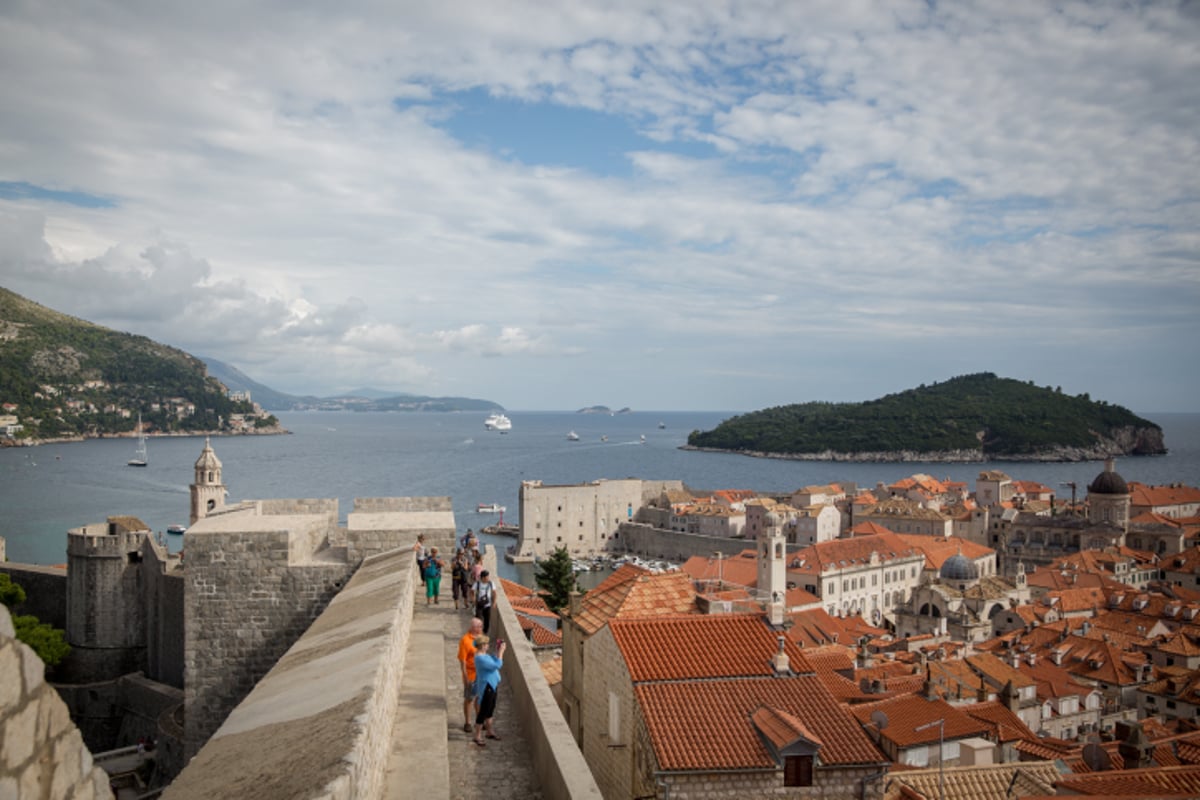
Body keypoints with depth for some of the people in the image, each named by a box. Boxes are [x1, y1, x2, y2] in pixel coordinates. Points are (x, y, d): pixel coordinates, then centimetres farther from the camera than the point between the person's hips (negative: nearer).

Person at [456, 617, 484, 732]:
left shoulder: (480, 636, 0)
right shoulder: (465, 640, -21)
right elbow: (462, 661, -18)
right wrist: (465, 677, -17)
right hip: (471, 675, -6)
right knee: (469, 699, 9)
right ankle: (467, 723, 23)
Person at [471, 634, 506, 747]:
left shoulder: (484, 654, 4)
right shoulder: (480, 658, -28)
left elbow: (495, 661, 14)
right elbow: (497, 665, -28)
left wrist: (498, 651, 3)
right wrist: (501, 651, -21)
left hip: (492, 685, 10)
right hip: (486, 687, -10)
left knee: (491, 709, 22)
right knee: (483, 712, 1)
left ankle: (489, 732, 38)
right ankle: (476, 737, 12)